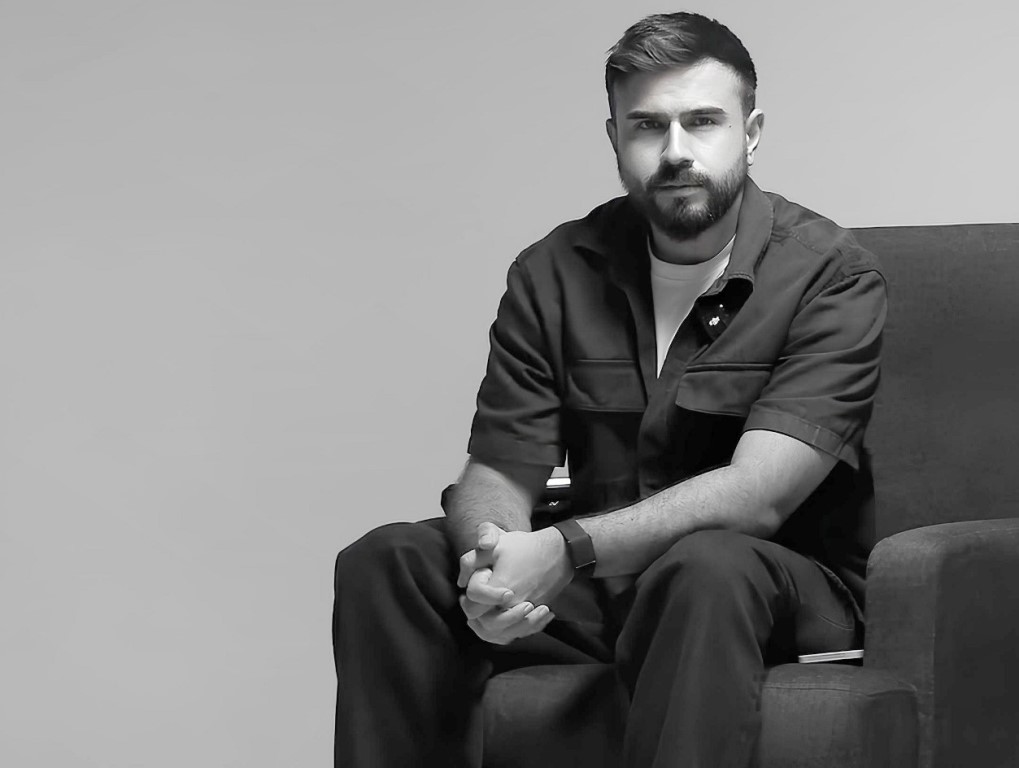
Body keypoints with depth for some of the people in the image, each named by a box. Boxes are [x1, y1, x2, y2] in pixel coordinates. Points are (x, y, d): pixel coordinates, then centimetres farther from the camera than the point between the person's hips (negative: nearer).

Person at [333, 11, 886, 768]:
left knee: (704, 565, -38)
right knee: (385, 562, -16)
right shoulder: (555, 273, 3)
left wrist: (566, 549, -33)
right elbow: (498, 472, -4)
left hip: (785, 585, -4)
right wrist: (491, 561, -29)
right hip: (596, 582, 4)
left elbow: (756, 496, -22)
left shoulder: (830, 275, -12)